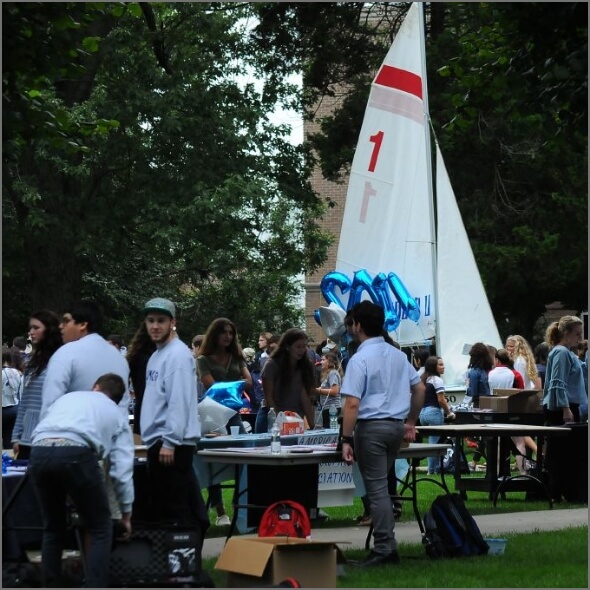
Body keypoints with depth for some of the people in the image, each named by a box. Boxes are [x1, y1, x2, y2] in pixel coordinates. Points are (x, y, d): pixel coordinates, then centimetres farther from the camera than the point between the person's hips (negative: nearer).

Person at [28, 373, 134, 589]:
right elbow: (122, 469, 24)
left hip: (38, 451, 3)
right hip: (75, 453, -3)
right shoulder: (116, 415, 28)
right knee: (100, 529, 14)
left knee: (53, 527, 23)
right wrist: (126, 513, 34)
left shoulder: (67, 397, 36)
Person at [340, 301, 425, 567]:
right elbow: (419, 389, 18)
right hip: (396, 425, 7)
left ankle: (384, 549, -3)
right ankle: (386, 544, 16)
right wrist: (411, 422, 26)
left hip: (371, 427, -7)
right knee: (381, 485, 16)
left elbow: (353, 404, -18)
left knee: (376, 488, -3)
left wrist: (346, 440, -15)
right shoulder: (398, 355, 10)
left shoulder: (360, 359, -12)